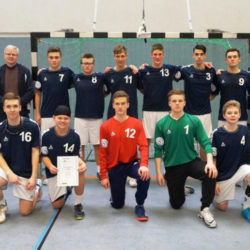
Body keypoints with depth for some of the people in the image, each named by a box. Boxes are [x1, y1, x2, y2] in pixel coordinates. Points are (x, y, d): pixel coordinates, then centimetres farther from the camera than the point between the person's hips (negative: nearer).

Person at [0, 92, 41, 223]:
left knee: (25, 211, 2)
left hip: (26, 172, -1)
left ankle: (37, 188, 35)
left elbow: (35, 151, -10)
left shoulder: (32, 126, -15)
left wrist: (33, 177, -13)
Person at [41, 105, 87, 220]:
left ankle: (78, 204, -17)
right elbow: (44, 156, -6)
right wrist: (50, 166, -27)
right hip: (54, 171, 1)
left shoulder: (75, 136, -12)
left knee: (80, 170, -38)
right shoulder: (46, 135, -13)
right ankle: (64, 189, 36)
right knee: (57, 205, -2)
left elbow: (75, 156, -5)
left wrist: (82, 163, -29)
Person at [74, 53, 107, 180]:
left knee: (97, 145, 7)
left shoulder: (100, 77, -1)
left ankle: (100, 170, 19)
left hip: (96, 117, -1)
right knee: (80, 145, 6)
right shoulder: (76, 78, 4)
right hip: (80, 117, 1)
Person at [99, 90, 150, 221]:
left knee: (145, 176, -33)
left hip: (132, 163, 0)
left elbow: (143, 146, -10)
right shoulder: (106, 126, -6)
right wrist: (103, 175, -6)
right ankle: (117, 194, 40)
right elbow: (103, 153, -4)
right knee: (117, 205, 2)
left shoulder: (136, 124, -4)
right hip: (114, 166, 0)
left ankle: (139, 206, -9)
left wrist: (144, 164, -28)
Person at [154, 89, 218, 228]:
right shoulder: (161, 124, -8)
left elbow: (206, 142, -9)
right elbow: (158, 150, -4)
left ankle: (205, 210, -13)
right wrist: (158, 172, -6)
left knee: (210, 173, -33)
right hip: (172, 166, 1)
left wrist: (210, 162, -25)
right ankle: (182, 190, 45)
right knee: (176, 205, 8)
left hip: (191, 161, 0)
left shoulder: (194, 121, -8)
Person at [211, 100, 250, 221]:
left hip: (239, 168, 2)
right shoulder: (217, 134, -14)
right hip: (223, 174, -1)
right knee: (222, 207, 2)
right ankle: (214, 193, 37)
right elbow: (213, 159, -8)